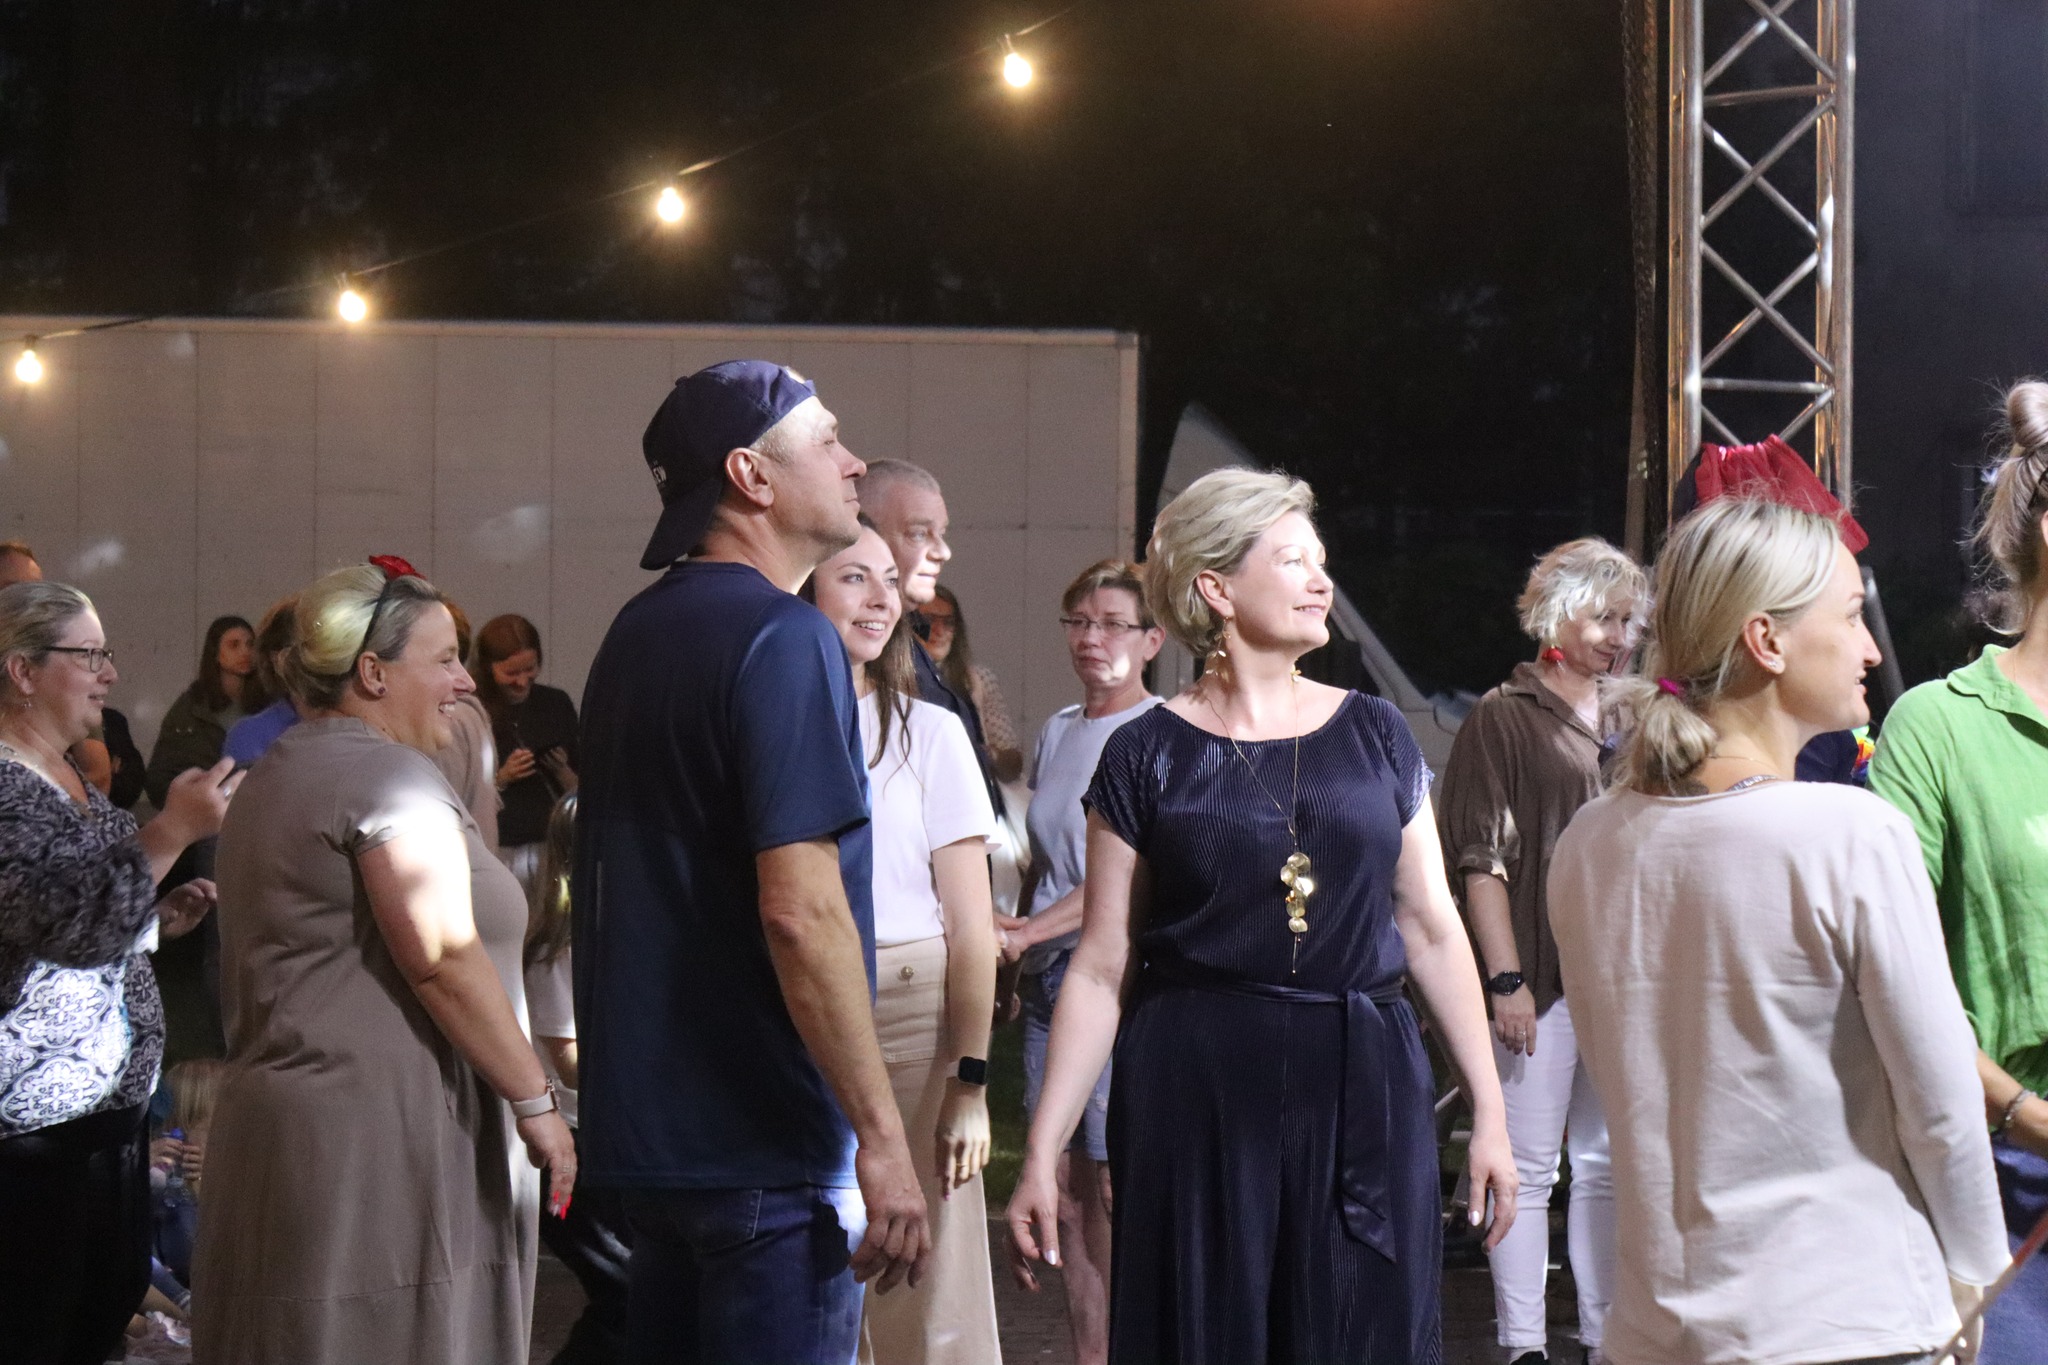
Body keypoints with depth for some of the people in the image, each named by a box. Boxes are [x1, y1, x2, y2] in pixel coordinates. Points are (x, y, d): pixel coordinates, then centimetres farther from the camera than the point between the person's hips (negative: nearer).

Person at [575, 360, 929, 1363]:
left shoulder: (636, 632, 13)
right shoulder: (784, 638, -15)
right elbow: (800, 910, -23)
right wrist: (882, 1140, -20)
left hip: (645, 1128, 9)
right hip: (764, 1141, -9)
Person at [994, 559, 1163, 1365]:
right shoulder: (1057, 733, 16)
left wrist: (1030, 931, -18)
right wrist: (1013, 956, 12)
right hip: (1049, 978, 7)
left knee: (1116, 1183, -10)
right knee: (1065, 1185, 6)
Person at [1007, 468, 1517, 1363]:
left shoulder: (1374, 736, 8)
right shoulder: (1149, 756, 0)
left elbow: (1432, 930, 9)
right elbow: (1101, 968, 0)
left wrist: (1489, 1111, 5)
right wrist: (1042, 1153, -4)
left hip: (1364, 1089, 2)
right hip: (1198, 1097, -2)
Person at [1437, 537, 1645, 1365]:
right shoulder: (1505, 717, -2)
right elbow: (1480, 859, -7)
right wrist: (1506, 979, -14)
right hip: (1540, 978, -6)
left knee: (1606, 1164, 10)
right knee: (1528, 1168, -3)